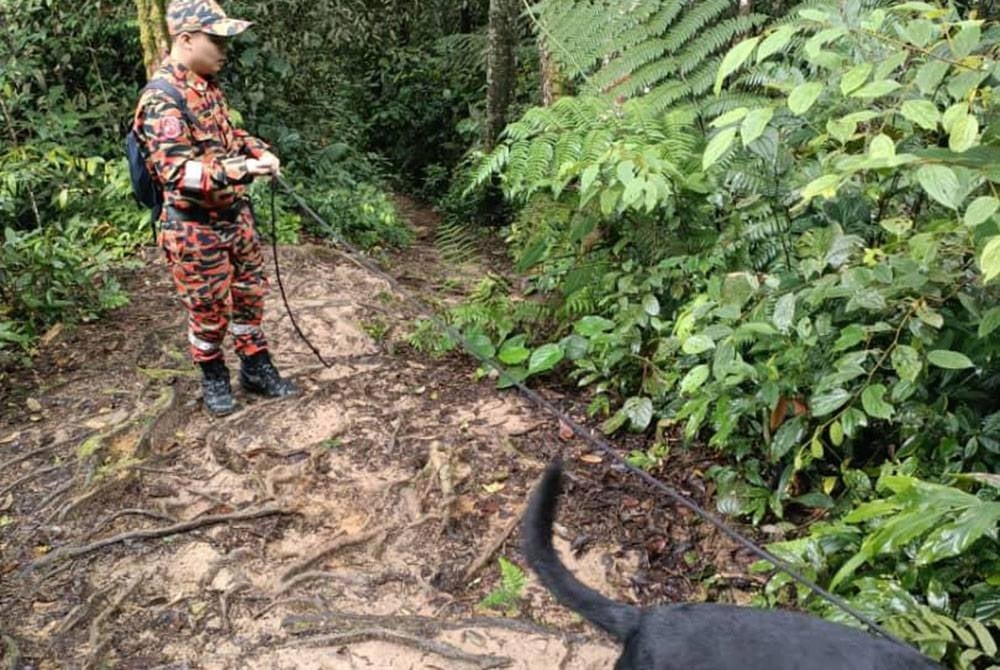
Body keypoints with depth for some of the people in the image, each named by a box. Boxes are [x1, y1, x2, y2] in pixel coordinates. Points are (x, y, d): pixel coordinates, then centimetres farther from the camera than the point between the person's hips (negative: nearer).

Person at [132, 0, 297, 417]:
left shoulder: (207, 86, 6)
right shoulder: (162, 100, -22)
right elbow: (175, 171, -30)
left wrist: (258, 150, 4)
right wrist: (238, 171, -40)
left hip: (235, 216, 8)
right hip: (196, 229, -8)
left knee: (249, 295, 18)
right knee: (208, 311, 8)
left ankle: (257, 369, 34)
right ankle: (214, 380, 30)